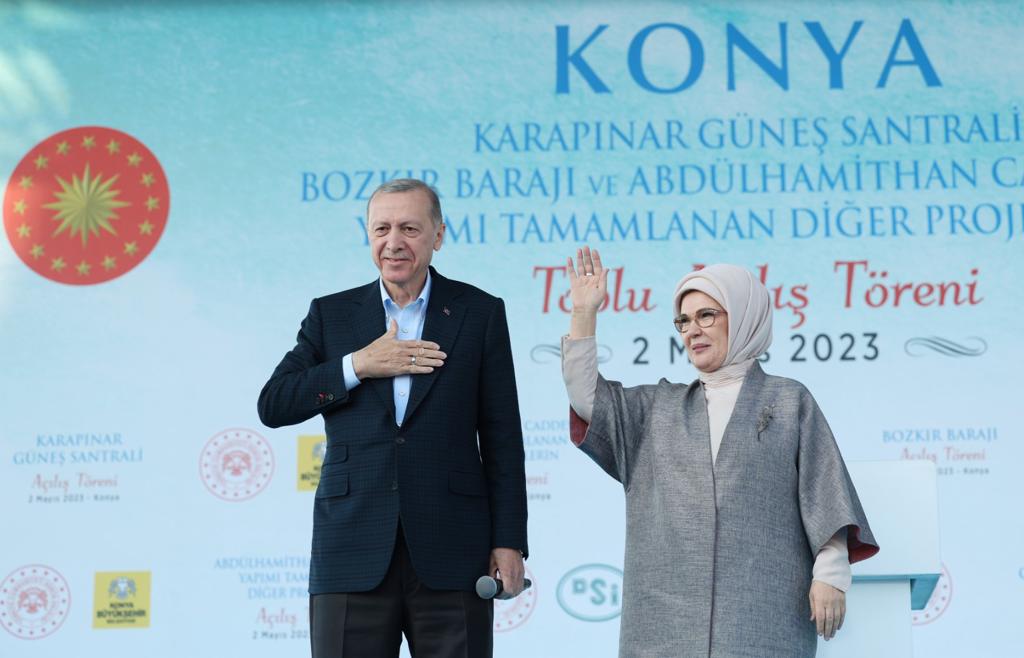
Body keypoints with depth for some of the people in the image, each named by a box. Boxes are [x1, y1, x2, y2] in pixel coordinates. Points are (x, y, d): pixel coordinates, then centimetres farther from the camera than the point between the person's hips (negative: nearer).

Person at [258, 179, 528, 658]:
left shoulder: (479, 313, 6)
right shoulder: (331, 314, 11)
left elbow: (502, 438, 5)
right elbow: (272, 406, 2)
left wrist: (509, 541, -1)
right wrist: (358, 366, -9)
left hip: (452, 555, -1)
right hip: (352, 556, 1)